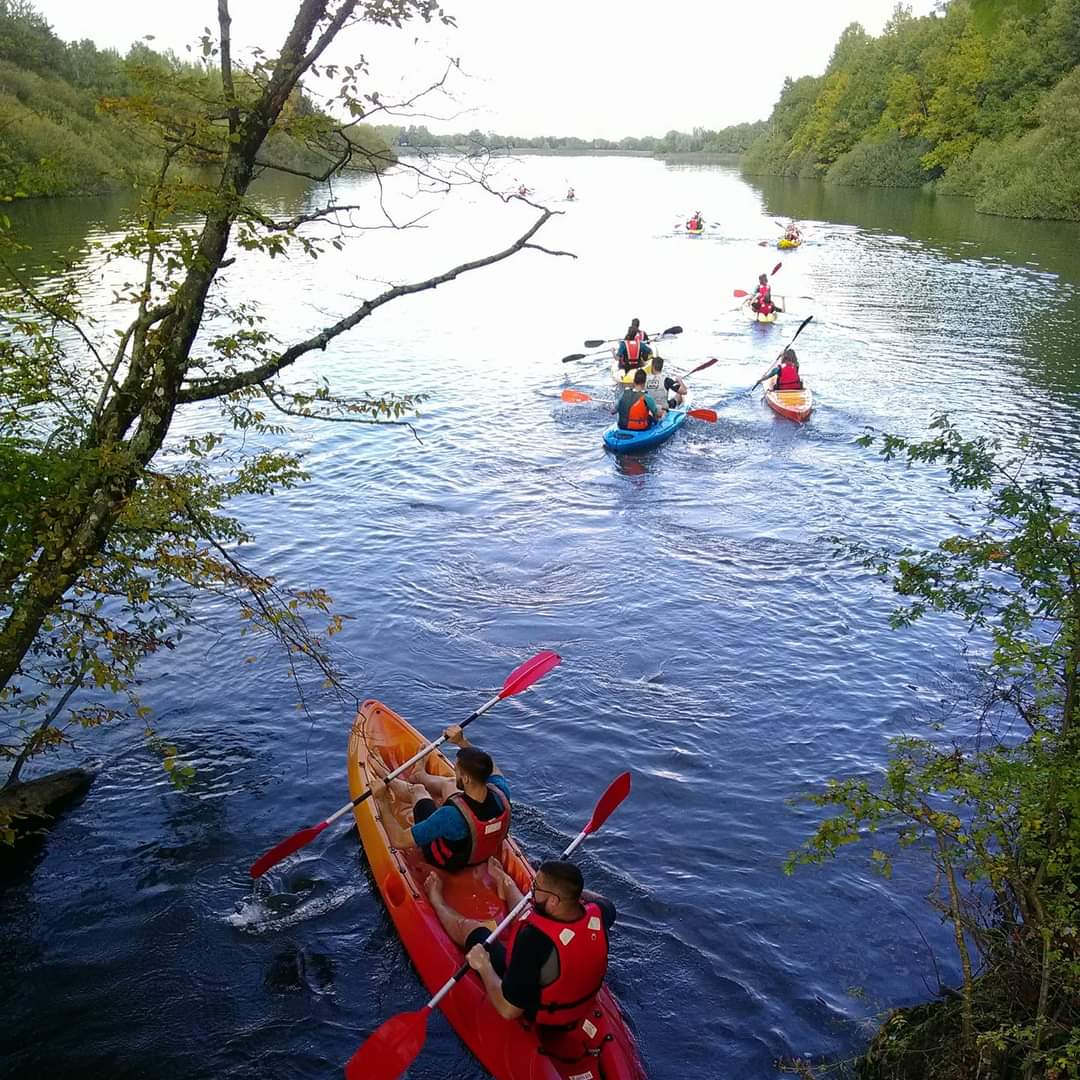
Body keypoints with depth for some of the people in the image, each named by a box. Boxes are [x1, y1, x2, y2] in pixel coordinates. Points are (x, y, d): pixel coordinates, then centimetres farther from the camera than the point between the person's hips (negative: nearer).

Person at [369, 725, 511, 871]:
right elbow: (491, 768, -1)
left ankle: (388, 778, 46)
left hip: (447, 863, -4)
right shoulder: (501, 793, -29)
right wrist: (461, 741, 1)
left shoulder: (452, 814, -44)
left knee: (417, 790, 14)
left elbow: (399, 840, -35)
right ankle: (421, 776, 54)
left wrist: (382, 799, -26)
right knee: (449, 784, 21)